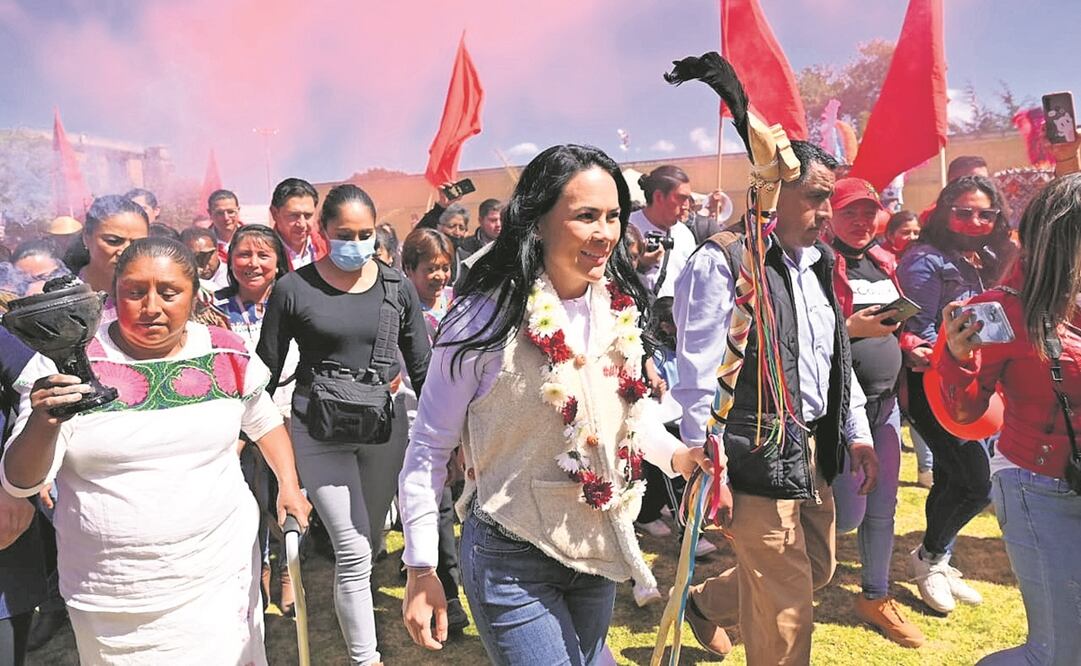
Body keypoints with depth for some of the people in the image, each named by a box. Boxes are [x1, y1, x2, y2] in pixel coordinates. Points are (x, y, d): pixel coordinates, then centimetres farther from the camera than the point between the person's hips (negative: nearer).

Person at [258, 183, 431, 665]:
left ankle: (352, 616, 43)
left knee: (369, 544, 16)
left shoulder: (397, 287, 2)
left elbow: (422, 367, 7)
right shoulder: (293, 288, -5)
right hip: (318, 430, -3)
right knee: (354, 552, -6)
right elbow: (267, 371, 2)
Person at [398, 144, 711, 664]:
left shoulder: (620, 307, -3)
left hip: (597, 552, 6)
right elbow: (430, 446, -11)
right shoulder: (487, 317, -19)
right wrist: (421, 570, -10)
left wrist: (676, 454, -5)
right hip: (512, 562, -6)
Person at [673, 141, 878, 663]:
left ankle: (706, 602, 45)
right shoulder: (722, 263, -15)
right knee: (787, 610, 0)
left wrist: (857, 433, 17)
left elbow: (837, 358, 19)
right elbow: (698, 378, -17)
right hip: (757, 457, -9)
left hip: (813, 450, 9)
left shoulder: (817, 263, 11)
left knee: (818, 568, 23)